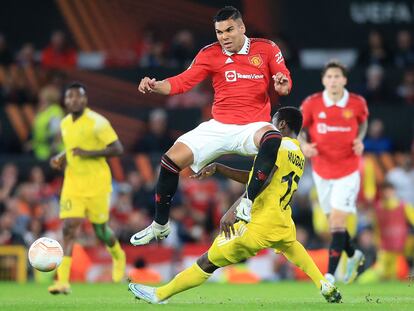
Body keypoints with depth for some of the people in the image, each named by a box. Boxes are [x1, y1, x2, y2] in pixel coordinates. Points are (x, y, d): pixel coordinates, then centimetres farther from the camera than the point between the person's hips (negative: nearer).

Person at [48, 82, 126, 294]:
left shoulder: (97, 122, -11)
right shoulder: (65, 124, 9)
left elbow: (118, 149, -13)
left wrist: (89, 153, -22)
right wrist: (60, 159, 5)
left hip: (96, 184, -4)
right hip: (73, 184, 4)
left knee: (100, 231, 7)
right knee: (69, 227, -11)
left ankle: (118, 256, 42)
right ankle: (63, 281, -17)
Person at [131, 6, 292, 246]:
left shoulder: (266, 49, 0)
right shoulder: (210, 54, 3)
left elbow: (284, 83, 1)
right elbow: (183, 82, -1)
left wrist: (283, 86, -23)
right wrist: (156, 86, -19)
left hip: (253, 126, -3)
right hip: (218, 127, 3)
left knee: (272, 139, -39)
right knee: (172, 160, -9)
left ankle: (248, 204, -38)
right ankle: (160, 226, 10)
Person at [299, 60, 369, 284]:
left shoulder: (357, 103, -9)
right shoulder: (312, 104, -9)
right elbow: (298, 128, 5)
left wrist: (359, 140, -5)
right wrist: (304, 145, -15)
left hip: (348, 171, -2)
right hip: (321, 171, 2)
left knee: (338, 223, -13)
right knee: (333, 221, 14)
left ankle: (330, 275, -12)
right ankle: (353, 256, 42)